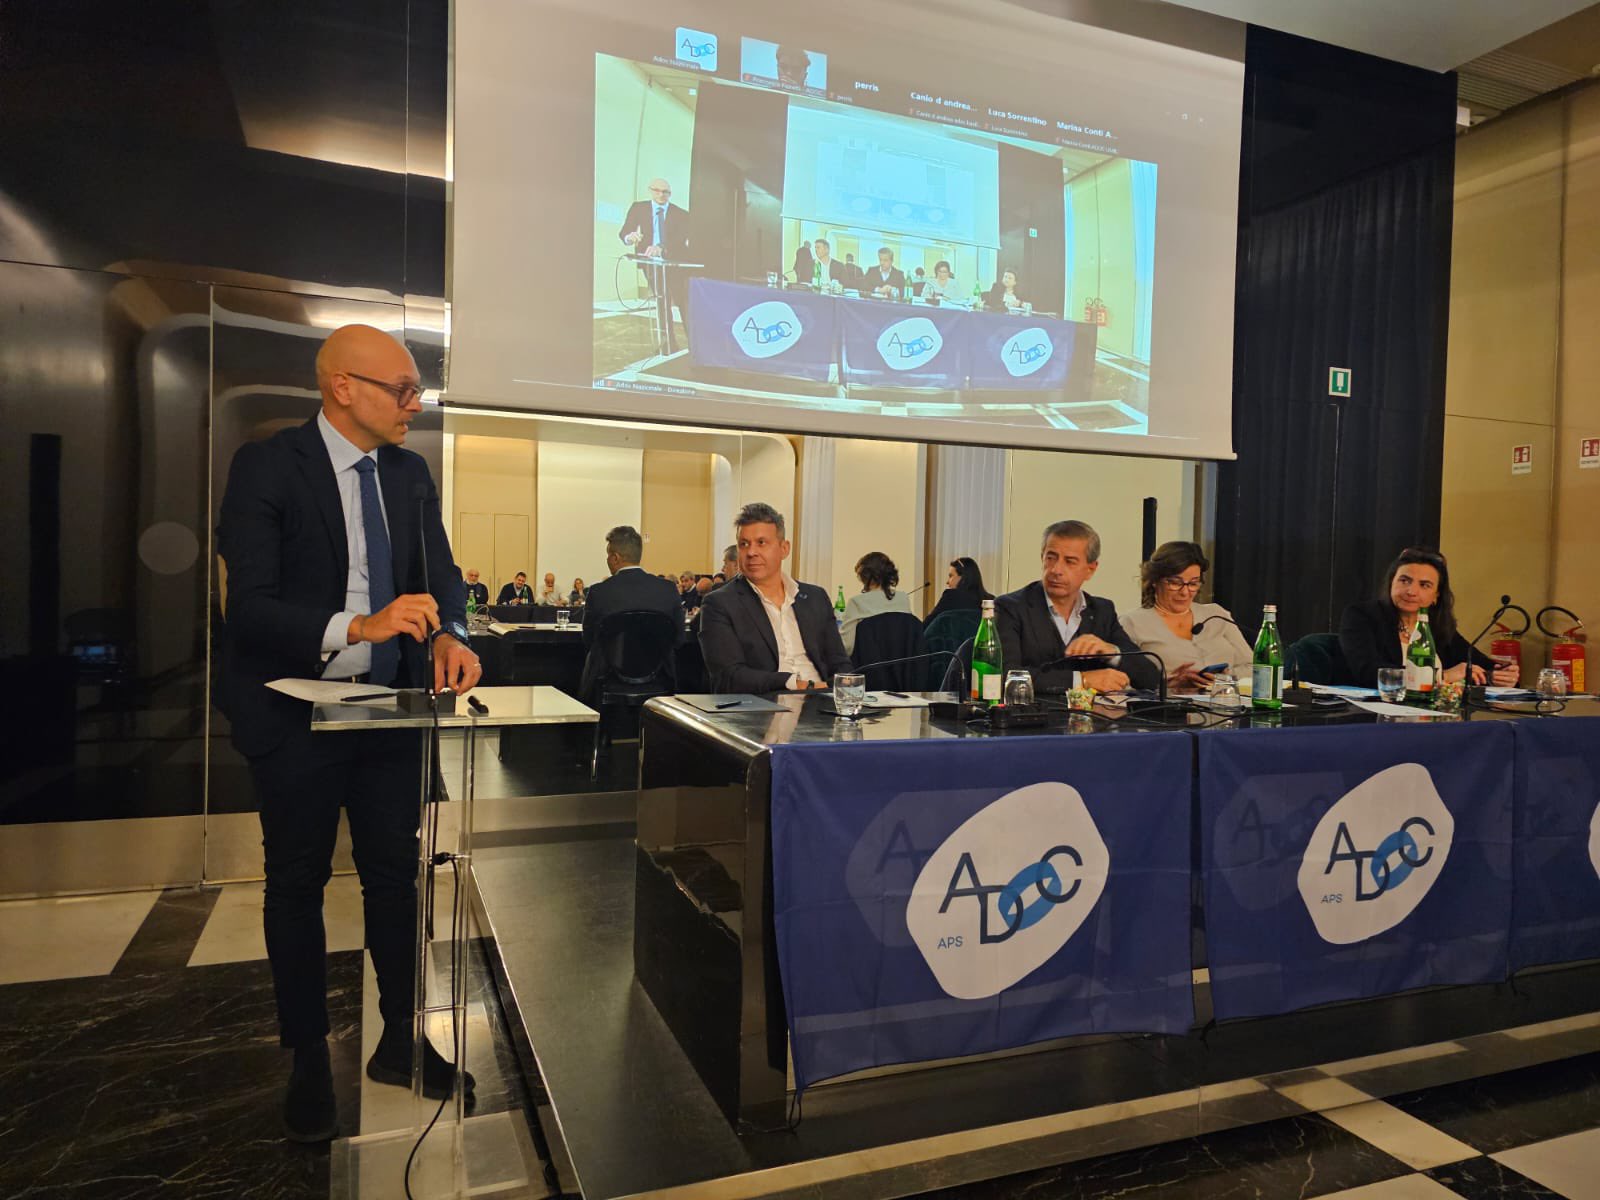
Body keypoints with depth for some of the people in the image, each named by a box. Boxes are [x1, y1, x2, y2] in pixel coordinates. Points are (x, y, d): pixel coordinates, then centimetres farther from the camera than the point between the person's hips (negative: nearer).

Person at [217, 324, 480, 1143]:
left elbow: (441, 573, 2)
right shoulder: (266, 466, -13)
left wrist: (449, 634, -20)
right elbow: (250, 605, -21)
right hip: (295, 708, -4)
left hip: (392, 705, 5)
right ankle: (308, 1060, 28)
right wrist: (354, 628, -35)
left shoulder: (408, 471, 4)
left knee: (397, 872, 11)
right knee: (298, 883, 11)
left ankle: (400, 1042, 28)